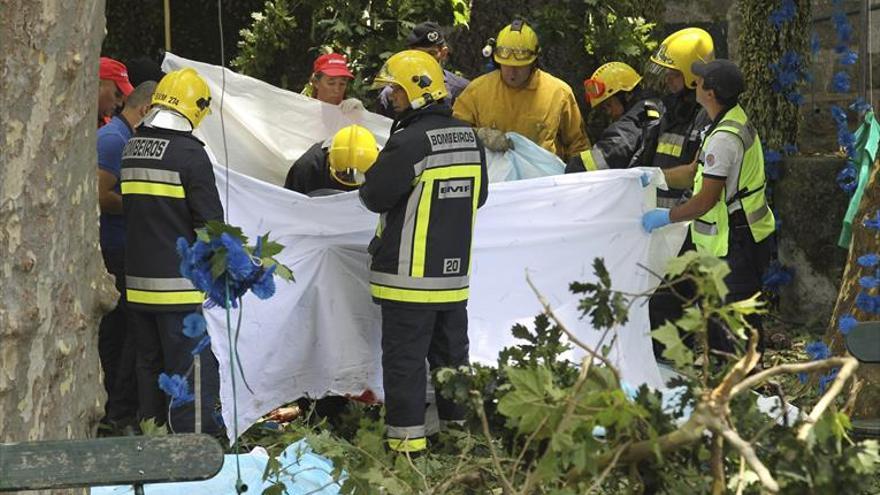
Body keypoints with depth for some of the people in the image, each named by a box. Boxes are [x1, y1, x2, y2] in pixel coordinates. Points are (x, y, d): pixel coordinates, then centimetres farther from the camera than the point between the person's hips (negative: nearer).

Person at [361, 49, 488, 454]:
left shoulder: (409, 142, -18)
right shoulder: (470, 139, 6)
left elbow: (375, 196, -15)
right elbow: (479, 196, 17)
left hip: (410, 273, -7)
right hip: (455, 269, 7)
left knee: (404, 356, -2)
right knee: (451, 352, 16)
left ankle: (407, 437, -2)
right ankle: (459, 424, 22)